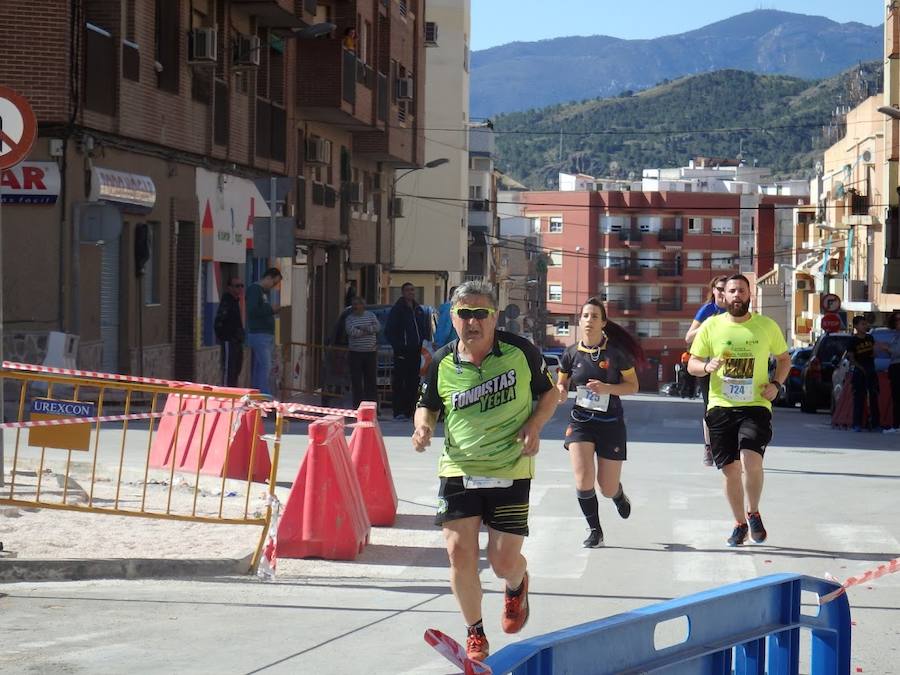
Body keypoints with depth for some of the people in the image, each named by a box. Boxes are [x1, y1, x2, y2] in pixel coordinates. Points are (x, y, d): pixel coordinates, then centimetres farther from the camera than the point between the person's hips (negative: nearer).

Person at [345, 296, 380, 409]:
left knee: (371, 379, 2)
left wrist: (365, 329, -13)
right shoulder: (349, 318, 5)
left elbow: (378, 327, -3)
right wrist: (369, 331, -7)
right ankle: (358, 403, 0)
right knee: (356, 380, -3)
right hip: (356, 353, -1)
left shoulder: (370, 315, 11)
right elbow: (351, 332, -11)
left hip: (370, 352, 1)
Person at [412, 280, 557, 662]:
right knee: (459, 552, -9)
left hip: (511, 471, -1)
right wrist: (423, 426, -8)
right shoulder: (442, 363, -2)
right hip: (459, 470, 1)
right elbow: (428, 406, 14)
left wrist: (534, 426, -10)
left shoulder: (520, 352, -7)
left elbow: (549, 393, 8)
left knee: (504, 561, -2)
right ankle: (475, 633, 14)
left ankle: (518, 587, 38)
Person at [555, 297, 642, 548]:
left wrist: (607, 388, -19)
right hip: (580, 421, 1)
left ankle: (619, 496, 44)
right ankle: (594, 530, 4)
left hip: (610, 423, -1)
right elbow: (561, 384, 13)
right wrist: (561, 392, -11)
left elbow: (633, 386, -2)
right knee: (583, 478, -17)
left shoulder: (616, 352, -8)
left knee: (608, 489, 4)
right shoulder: (571, 354, -1)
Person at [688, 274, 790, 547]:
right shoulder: (711, 326, 3)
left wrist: (776, 384, -1)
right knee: (730, 469, 5)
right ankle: (740, 524, 24)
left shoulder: (766, 326, 3)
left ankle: (753, 514, 3)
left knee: (751, 460, -21)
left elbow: (784, 358, 16)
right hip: (720, 406, 2)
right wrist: (707, 366, -15)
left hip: (755, 405, -1)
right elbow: (692, 364, 8)